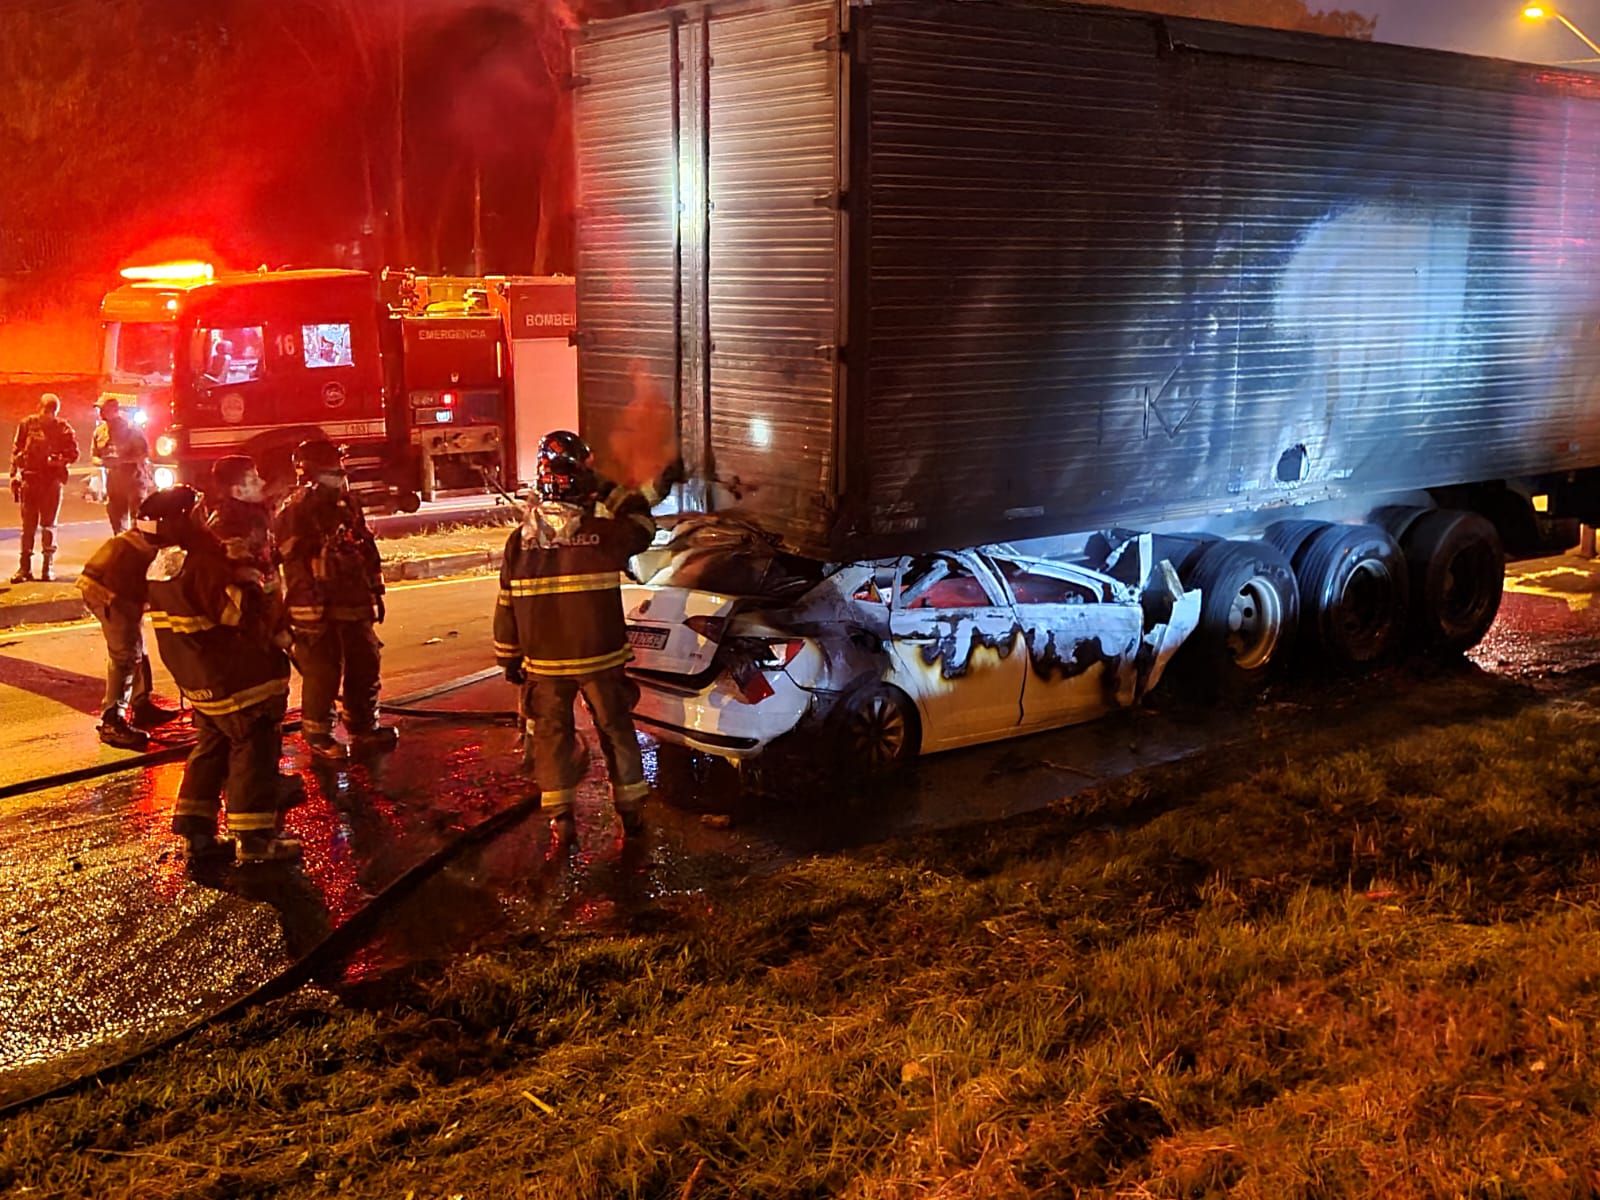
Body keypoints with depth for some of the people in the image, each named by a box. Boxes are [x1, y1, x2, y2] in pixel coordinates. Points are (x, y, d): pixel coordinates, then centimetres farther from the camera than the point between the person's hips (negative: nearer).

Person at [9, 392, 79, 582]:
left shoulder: (63, 429, 1)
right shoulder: (27, 424, 4)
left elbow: (74, 453, 3)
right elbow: (16, 451, 8)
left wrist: (60, 460, -15)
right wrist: (14, 475, 3)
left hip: (52, 480, -1)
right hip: (29, 479, 1)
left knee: (49, 524, 3)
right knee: (28, 524, 3)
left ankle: (47, 567, 8)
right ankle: (25, 567, 6)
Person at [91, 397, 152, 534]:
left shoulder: (131, 427, -8)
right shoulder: (100, 431, 6)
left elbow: (144, 453, -13)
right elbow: (94, 457, 12)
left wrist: (122, 459, -23)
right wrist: (104, 462, -12)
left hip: (135, 478, -6)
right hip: (114, 481, 6)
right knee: (116, 520, 11)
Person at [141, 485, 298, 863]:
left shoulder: (158, 567, 6)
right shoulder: (201, 565, -24)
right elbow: (240, 614, -23)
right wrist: (274, 644, -8)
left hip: (197, 679, 9)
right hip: (236, 677, -9)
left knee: (211, 748, 18)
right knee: (254, 750, 0)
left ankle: (196, 831, 21)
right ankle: (255, 837, 4)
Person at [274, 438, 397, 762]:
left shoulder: (346, 505, 11)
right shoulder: (295, 511, -11)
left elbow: (368, 551, 17)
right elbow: (294, 561, -19)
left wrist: (375, 594, 17)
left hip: (354, 605, 8)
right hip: (318, 610, -7)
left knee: (364, 667, 15)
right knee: (322, 674, -1)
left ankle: (363, 728, 29)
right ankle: (318, 736, 12)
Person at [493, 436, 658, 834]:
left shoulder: (520, 541, -5)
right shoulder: (604, 533, -12)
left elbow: (507, 605, 1)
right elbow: (642, 526, 9)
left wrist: (509, 658, 11)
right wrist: (615, 492, 18)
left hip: (543, 663, 1)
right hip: (599, 658, -1)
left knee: (551, 733, 14)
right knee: (616, 728, 14)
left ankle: (560, 815, 15)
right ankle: (630, 808, 23)